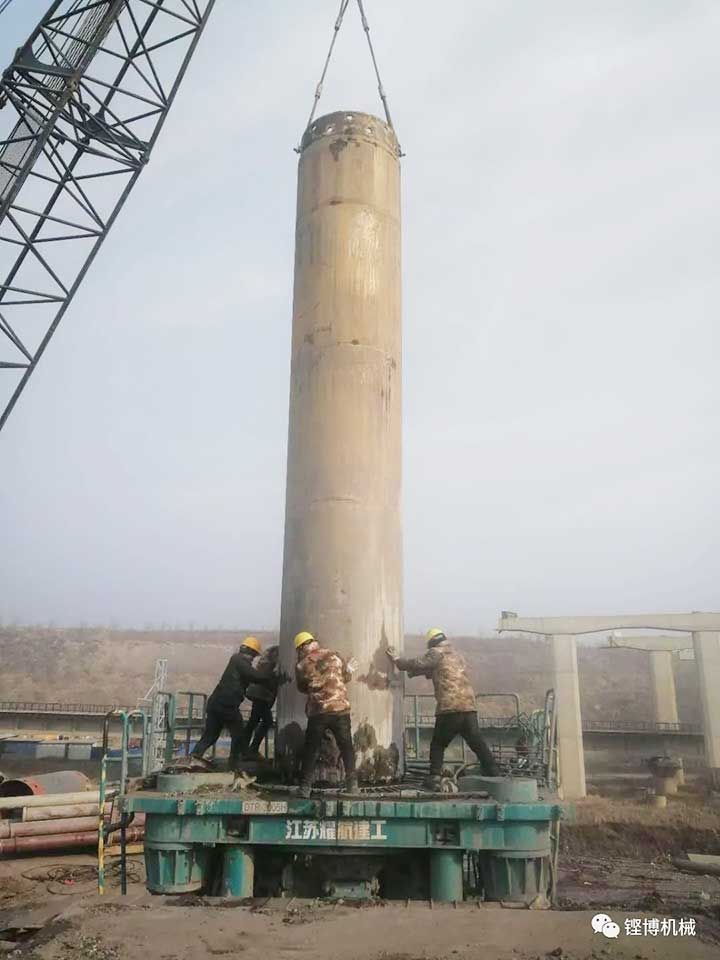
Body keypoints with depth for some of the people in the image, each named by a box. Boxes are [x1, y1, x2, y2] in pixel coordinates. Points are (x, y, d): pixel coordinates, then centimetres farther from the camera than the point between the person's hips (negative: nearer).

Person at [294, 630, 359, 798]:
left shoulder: (302, 666, -2)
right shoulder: (333, 655, 3)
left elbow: (302, 688, 13)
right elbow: (346, 677, 14)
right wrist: (350, 668, 34)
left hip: (317, 712, -1)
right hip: (340, 709, 1)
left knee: (311, 750, 10)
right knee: (346, 747, 15)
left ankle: (305, 787, 9)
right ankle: (352, 782, 16)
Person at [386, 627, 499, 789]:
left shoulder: (437, 652, 2)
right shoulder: (456, 654, 27)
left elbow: (419, 664, -7)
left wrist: (397, 660, 7)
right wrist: (412, 671, 36)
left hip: (449, 708, -6)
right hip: (469, 707, 6)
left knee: (437, 744, 10)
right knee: (478, 744, 7)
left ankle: (435, 778, 2)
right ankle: (495, 776, 2)